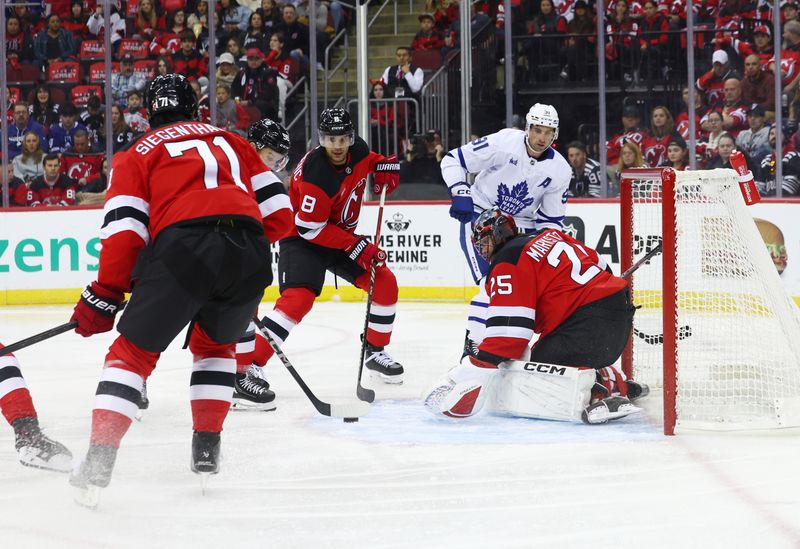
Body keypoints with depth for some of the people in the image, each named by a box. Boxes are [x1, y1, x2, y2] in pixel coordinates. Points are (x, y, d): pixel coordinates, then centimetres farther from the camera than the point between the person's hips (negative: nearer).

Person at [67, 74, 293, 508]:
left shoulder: (140, 152, 20)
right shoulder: (232, 142, 30)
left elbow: (125, 231, 7)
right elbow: (278, 214, 23)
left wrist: (104, 296, 15)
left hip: (182, 248, -3)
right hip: (249, 255, 3)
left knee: (134, 350, 9)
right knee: (215, 342, 30)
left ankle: (99, 460, -5)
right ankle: (207, 447, 22)